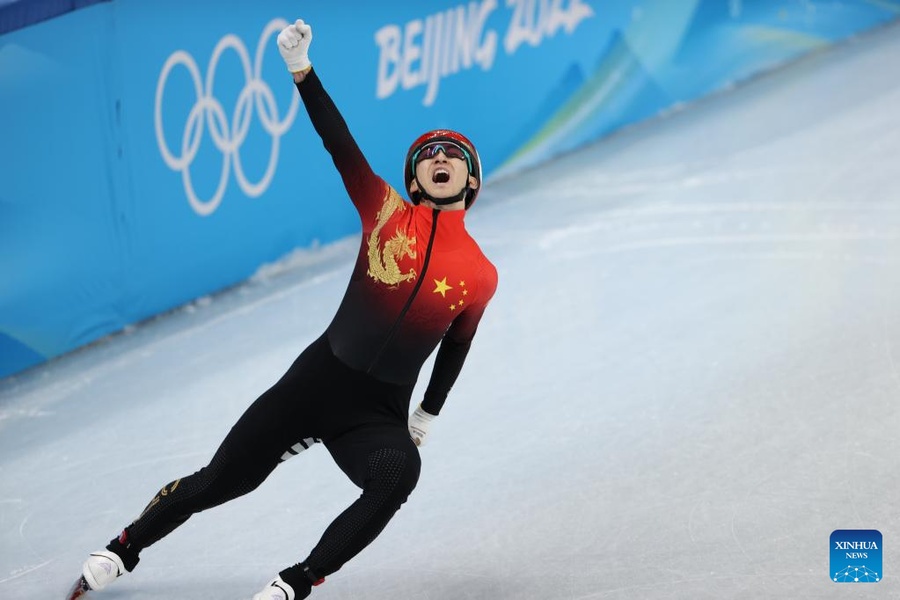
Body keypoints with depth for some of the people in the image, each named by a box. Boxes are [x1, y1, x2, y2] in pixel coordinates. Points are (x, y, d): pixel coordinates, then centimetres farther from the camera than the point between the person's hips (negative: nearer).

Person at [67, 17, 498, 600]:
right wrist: (302, 69, -23)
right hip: (317, 379, 0)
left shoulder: (481, 275, 2)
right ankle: (125, 548, 29)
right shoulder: (386, 213, -1)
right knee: (219, 481, 2)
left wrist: (426, 417, 27)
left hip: (381, 415, 0)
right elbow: (339, 144, -11)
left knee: (399, 473, -33)